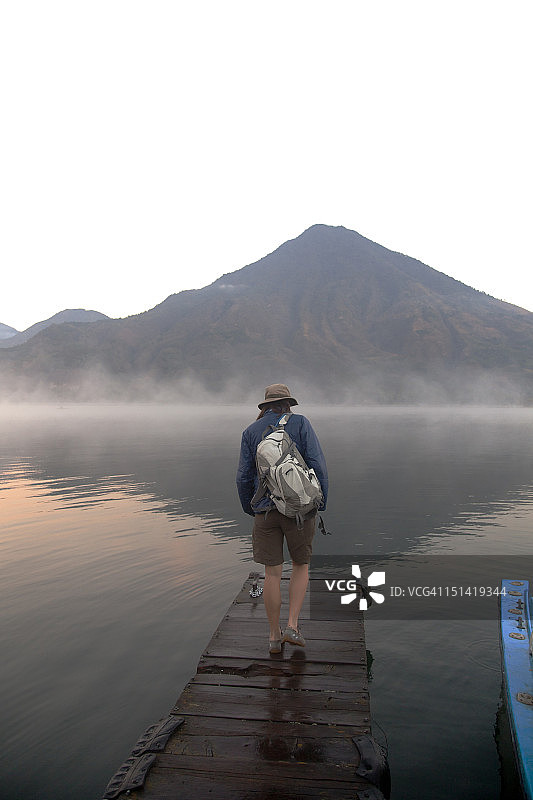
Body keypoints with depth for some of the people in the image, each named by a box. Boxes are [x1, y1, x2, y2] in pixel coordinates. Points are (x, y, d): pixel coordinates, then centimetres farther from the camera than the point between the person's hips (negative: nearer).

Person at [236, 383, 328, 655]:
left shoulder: (251, 432, 6)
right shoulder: (300, 423, 0)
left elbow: (244, 477, 3)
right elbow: (317, 464, -9)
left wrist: (249, 509, 17)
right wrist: (322, 502, 0)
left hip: (266, 510, 2)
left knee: (272, 573, 9)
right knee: (301, 565, 18)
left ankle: (274, 636, 20)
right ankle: (292, 626, 10)